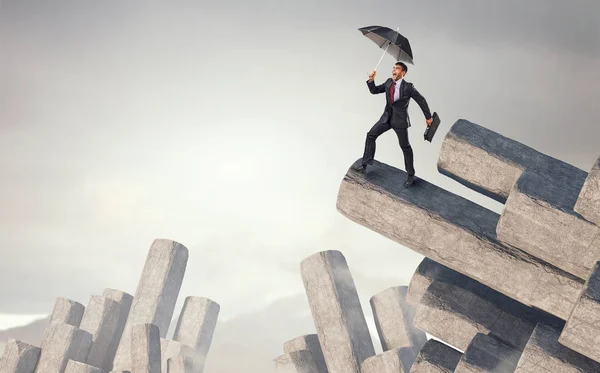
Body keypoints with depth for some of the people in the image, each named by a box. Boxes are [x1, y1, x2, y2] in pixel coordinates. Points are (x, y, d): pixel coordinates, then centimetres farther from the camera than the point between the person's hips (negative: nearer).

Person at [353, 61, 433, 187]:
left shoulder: (408, 87, -18)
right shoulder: (388, 82, -1)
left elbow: (421, 100, -9)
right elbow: (374, 91, 8)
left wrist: (428, 117, -2)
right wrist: (371, 80, -11)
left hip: (400, 120, -6)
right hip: (387, 117, 6)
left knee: (405, 147, 5)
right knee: (371, 135, 1)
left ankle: (410, 175, 18)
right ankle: (365, 164, 10)